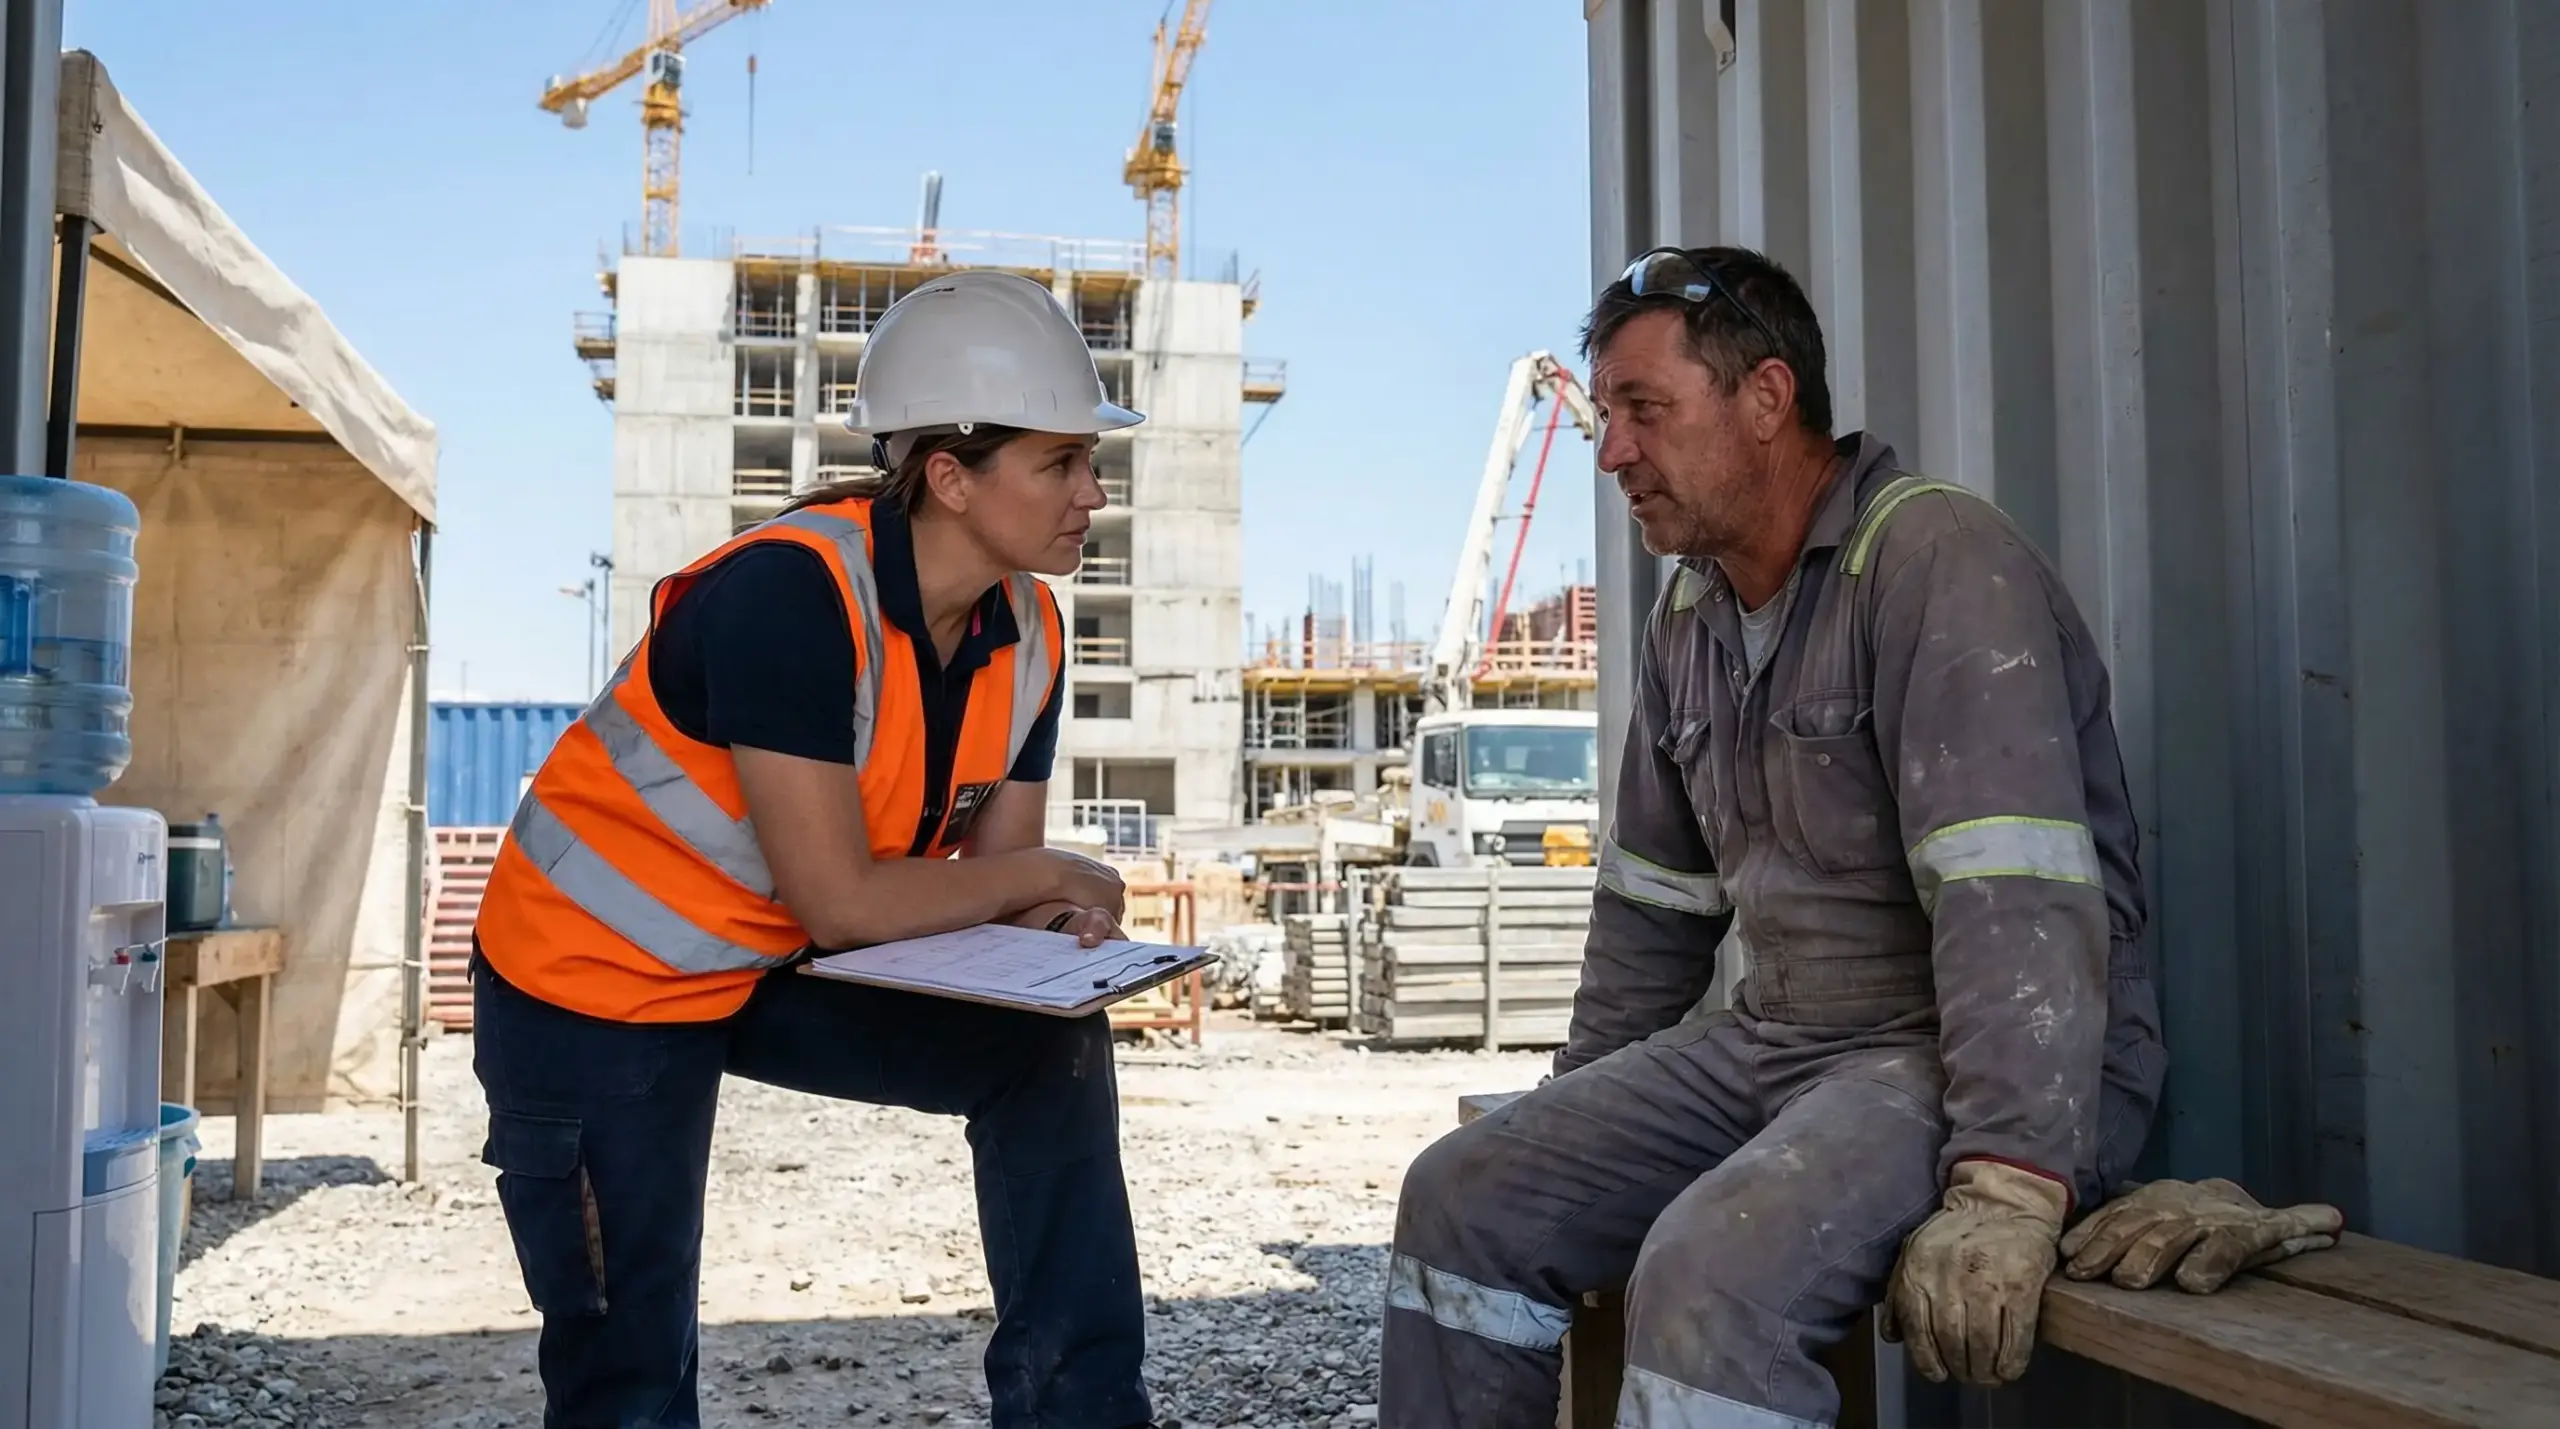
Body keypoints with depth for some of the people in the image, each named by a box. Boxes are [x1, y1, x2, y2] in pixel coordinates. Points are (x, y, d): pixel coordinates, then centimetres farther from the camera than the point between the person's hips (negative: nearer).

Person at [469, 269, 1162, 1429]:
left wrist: (1062, 917, -22)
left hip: (769, 972, 7)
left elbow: (991, 882, 0)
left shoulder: (1025, 634, -7)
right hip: (591, 981, -7)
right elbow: (841, 903, -30)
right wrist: (1048, 873, -17)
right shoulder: (790, 594, -30)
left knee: (1053, 1057, -1)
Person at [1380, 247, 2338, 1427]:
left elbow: (2017, 897, -27)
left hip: (1966, 1060, -8)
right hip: (1767, 1042, 8)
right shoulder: (1688, 615, 12)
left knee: (1711, 1268, -33)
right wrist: (1576, 1114, 18)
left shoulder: (1933, 560, -16)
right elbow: (1649, 902, 19)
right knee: (1464, 1198, -3)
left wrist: (2006, 1189, -33)